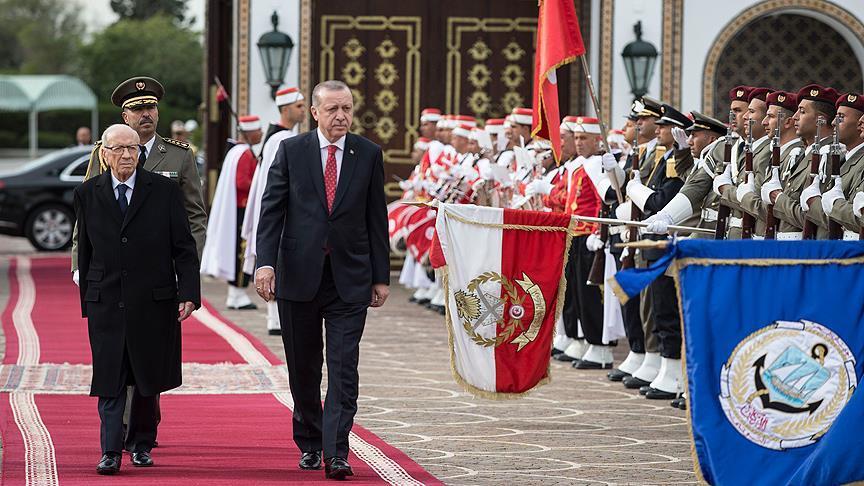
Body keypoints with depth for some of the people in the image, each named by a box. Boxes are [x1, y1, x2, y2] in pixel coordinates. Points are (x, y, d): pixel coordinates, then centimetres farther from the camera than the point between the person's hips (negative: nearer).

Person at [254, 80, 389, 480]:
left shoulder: (368, 154, 4)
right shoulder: (291, 151, 1)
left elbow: (376, 218, 7)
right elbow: (272, 209, -1)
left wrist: (381, 276, 5)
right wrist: (266, 262, -13)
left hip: (350, 278, 0)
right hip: (299, 275, 0)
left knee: (343, 368, -8)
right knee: (303, 368, 10)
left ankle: (336, 453, -10)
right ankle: (309, 443, 26)